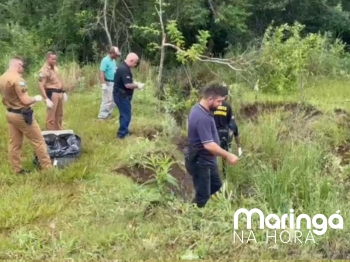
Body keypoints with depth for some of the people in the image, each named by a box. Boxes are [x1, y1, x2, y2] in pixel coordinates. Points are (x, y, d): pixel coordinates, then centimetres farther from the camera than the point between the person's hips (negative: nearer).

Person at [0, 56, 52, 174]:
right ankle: (47, 167, 10)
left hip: (10, 114, 9)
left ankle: (17, 170, 18)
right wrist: (36, 98, -5)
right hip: (22, 115, -9)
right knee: (39, 141, 3)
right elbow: (25, 101, -22)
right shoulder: (17, 79, -22)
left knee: (14, 144, 12)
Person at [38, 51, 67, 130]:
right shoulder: (44, 70, -15)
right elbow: (41, 86, -21)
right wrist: (46, 99, -27)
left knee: (59, 115, 20)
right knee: (51, 117, -5)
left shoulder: (55, 67, 11)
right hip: (52, 94, -9)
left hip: (59, 93, 9)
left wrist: (63, 92, 22)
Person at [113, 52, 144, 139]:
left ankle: (124, 131, 29)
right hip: (122, 96, -11)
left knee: (124, 114, 19)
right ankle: (122, 134, 4)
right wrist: (137, 85, -13)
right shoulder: (124, 69, -24)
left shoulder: (124, 67, 11)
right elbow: (128, 85, -28)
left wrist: (136, 84, 9)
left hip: (122, 95, 11)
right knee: (126, 115, -3)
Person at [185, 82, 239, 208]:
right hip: (200, 162, -10)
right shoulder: (202, 118, -32)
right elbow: (209, 145, -35)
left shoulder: (200, 108, 1)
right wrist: (227, 155, -27)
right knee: (203, 195, 3)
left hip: (207, 159, 10)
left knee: (216, 185, 25)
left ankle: (195, 205, 38)